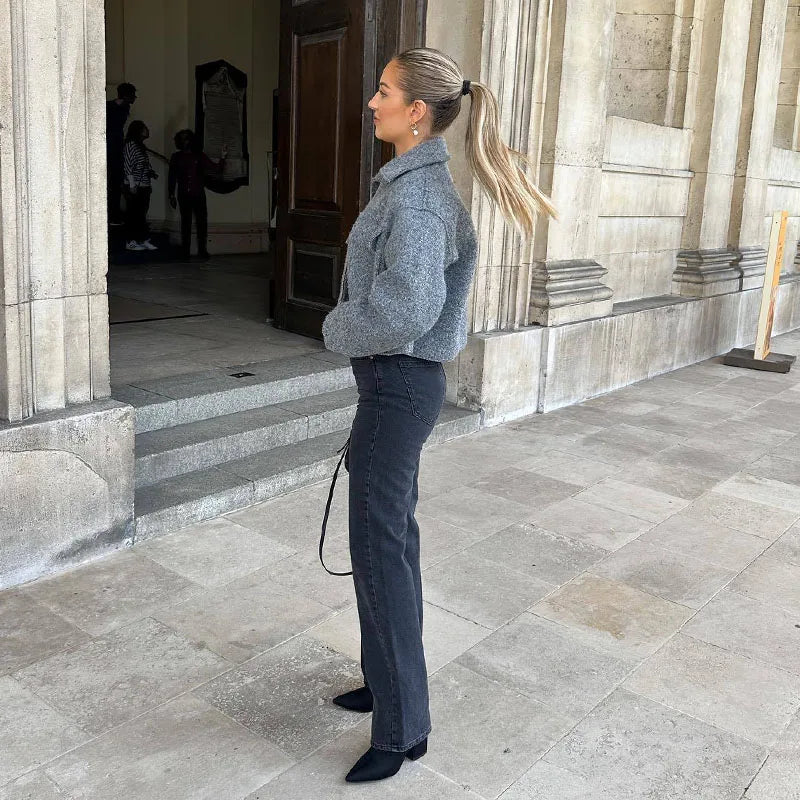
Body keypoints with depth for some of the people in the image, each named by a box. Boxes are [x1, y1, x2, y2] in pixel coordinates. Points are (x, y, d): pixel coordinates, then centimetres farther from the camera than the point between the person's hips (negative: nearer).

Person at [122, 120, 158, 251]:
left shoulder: (141, 146, 18)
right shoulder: (130, 145, -8)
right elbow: (128, 166, -14)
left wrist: (151, 173, 9)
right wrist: (132, 184, -18)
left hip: (144, 186, 9)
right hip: (134, 186, -9)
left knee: (142, 214, 10)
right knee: (133, 214, -6)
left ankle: (143, 240, 13)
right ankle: (131, 241, -2)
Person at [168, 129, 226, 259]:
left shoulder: (199, 156, 7)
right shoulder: (176, 157, 8)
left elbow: (216, 169, 3)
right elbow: (172, 177, 9)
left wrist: (223, 157, -11)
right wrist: (172, 195, 5)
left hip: (199, 195, 0)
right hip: (184, 195, 0)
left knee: (202, 222, -6)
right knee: (185, 223, 4)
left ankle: (202, 250, 0)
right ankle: (185, 251, 9)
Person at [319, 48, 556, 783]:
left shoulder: (419, 197, -20)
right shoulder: (414, 183, 11)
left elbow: (407, 306, -31)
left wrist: (340, 329, -14)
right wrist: (351, 323, 2)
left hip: (397, 385, -10)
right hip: (400, 380, 10)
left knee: (379, 551, -1)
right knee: (393, 536, 18)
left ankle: (403, 728, 15)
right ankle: (392, 682, 36)